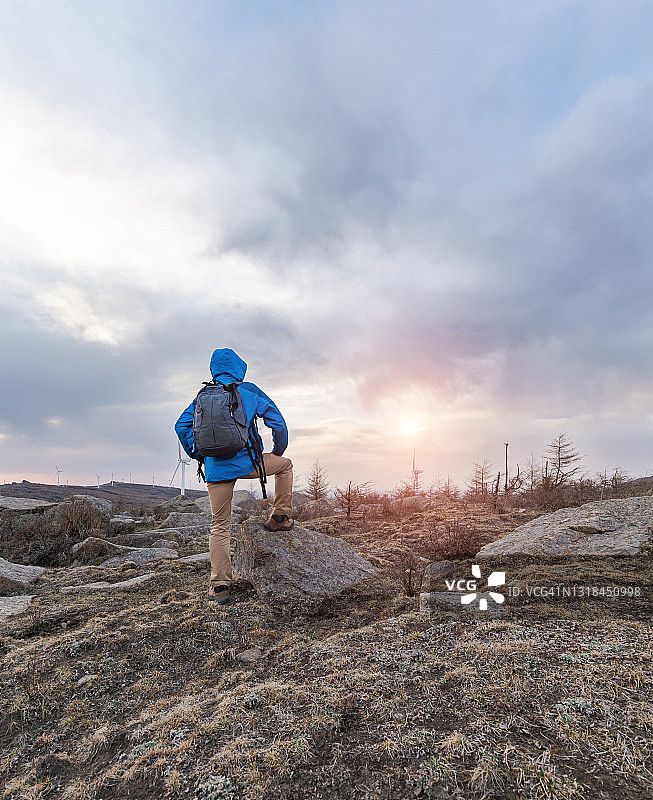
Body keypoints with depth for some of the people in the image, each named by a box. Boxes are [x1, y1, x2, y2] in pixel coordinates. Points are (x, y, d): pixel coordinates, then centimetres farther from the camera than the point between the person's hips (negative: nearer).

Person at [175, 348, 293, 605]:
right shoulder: (249, 390, 4)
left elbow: (182, 425, 10)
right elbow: (278, 422, 3)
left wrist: (198, 455, 17)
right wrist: (278, 451, 17)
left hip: (216, 468, 3)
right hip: (247, 462, -3)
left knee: (219, 526, 12)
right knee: (285, 465, 26)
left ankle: (219, 586, 10)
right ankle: (280, 517, 24)